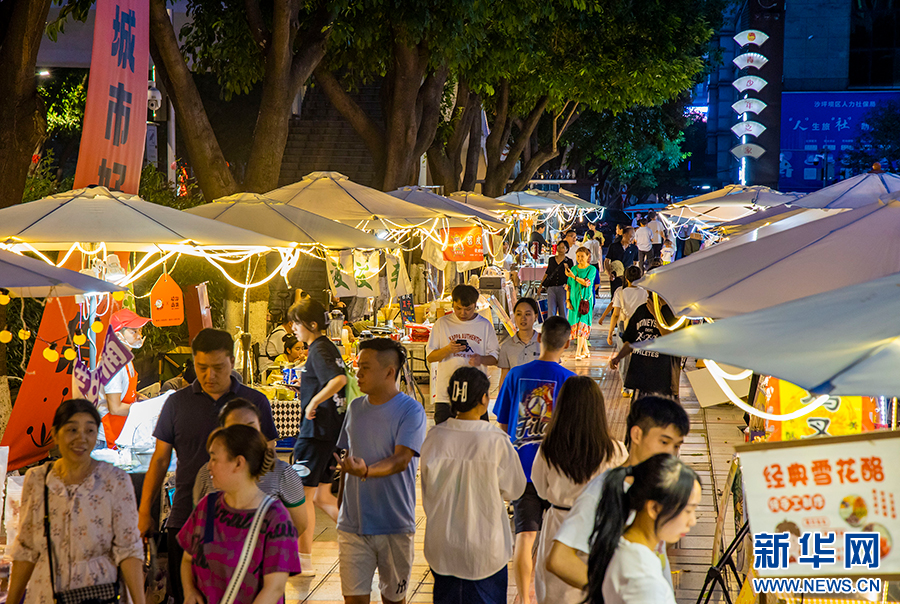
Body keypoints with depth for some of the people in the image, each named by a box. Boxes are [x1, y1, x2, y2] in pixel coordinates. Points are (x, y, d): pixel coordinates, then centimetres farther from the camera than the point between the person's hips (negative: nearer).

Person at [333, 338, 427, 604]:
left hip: (395, 525, -4)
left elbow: (401, 460, -20)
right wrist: (341, 509, 16)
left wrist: (366, 471, -38)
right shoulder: (355, 408, 9)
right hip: (353, 523, 4)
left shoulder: (411, 410, -8)